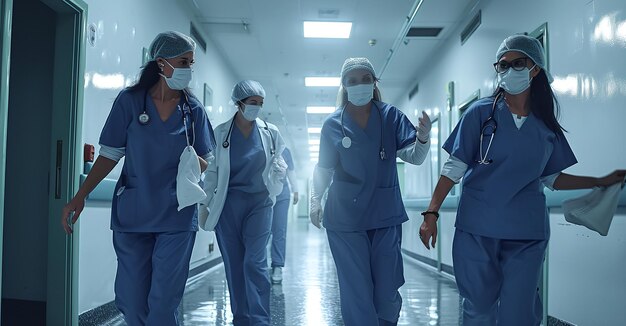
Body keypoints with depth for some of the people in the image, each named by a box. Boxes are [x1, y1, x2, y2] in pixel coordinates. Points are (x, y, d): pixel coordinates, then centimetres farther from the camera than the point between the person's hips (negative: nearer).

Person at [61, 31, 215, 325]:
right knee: (130, 301, 7)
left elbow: (206, 163, 7)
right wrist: (79, 197, -5)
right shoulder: (129, 101, -2)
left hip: (177, 216, 0)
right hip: (132, 214, 0)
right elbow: (110, 155, 2)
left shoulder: (193, 109, 2)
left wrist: (195, 162, -17)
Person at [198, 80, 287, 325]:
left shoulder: (270, 133, 3)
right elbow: (211, 171, 4)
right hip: (228, 204, 1)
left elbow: (280, 165, 15)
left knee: (255, 262, -9)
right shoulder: (221, 133, 1)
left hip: (259, 203, 0)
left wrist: (273, 188, 1)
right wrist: (205, 204, 2)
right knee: (233, 264, 5)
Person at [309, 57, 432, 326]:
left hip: (385, 215, 1)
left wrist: (423, 138, -29)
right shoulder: (333, 124, 2)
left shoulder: (391, 117, 1)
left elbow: (414, 156, -8)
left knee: (387, 292, 8)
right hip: (345, 219, -1)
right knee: (356, 293, 1)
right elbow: (324, 168, 10)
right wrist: (315, 199, -5)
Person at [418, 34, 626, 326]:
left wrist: (601, 182, 13)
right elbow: (454, 168, -4)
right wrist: (432, 213, -10)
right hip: (476, 230, -2)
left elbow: (551, 178, 16)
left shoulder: (547, 126, 7)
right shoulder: (481, 113, -2)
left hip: (527, 235, 2)